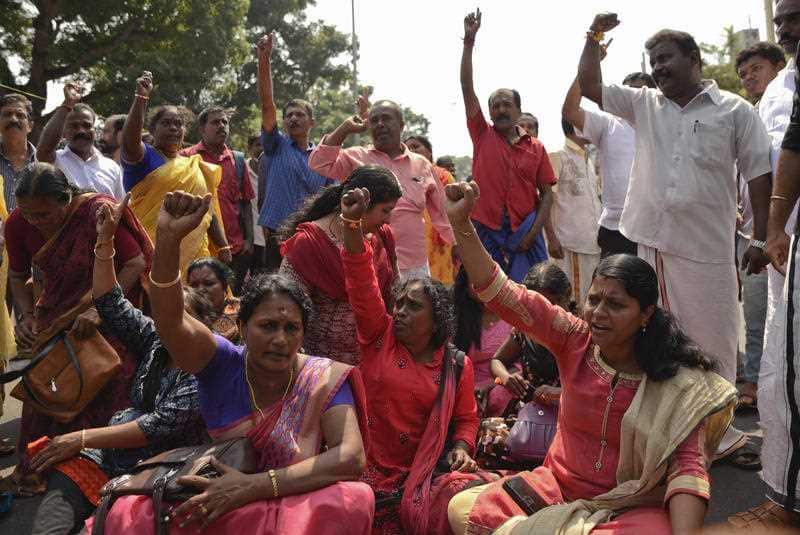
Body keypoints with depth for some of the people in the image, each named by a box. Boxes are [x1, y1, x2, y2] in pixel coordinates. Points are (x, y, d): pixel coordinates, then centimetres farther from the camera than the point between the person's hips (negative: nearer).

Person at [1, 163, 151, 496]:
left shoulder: (99, 212, -23)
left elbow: (136, 262, -20)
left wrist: (98, 310, -27)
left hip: (104, 321, -4)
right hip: (53, 324, 4)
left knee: (98, 403, 3)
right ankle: (33, 472, 24)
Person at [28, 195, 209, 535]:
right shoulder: (154, 341, 14)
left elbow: (161, 425, -14)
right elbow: (110, 304, 11)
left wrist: (83, 438, -12)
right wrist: (105, 240, 3)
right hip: (112, 454, 6)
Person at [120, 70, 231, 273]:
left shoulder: (196, 168, 19)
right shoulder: (144, 156, 4)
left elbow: (209, 212, 20)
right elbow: (130, 138, -19)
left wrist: (223, 247, 12)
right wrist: (141, 97, -28)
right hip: (152, 251, -4)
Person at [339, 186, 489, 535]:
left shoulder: (457, 365, 4)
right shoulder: (379, 336, 1)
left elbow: (465, 418, 16)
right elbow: (362, 279, -11)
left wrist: (461, 448, -5)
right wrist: (352, 223, -22)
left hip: (425, 473, 0)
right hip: (371, 471, 0)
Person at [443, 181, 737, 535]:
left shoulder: (677, 383, -12)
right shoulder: (575, 339, -7)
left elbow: (688, 466, -19)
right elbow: (502, 295, -13)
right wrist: (460, 223, -22)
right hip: (559, 487, 4)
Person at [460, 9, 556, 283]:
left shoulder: (536, 147, 4)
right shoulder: (482, 135, 4)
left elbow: (547, 193, 4)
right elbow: (467, 89, -4)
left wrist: (533, 234, -7)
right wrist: (469, 41, -10)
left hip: (525, 231, 0)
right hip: (486, 230, 0)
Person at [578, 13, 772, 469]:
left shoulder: (736, 111, 2)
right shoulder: (644, 105, 11)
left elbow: (759, 176, 0)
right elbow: (589, 85, 11)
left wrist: (760, 238, -5)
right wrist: (595, 36, 0)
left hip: (707, 245, -3)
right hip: (652, 242, 3)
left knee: (713, 340, 5)